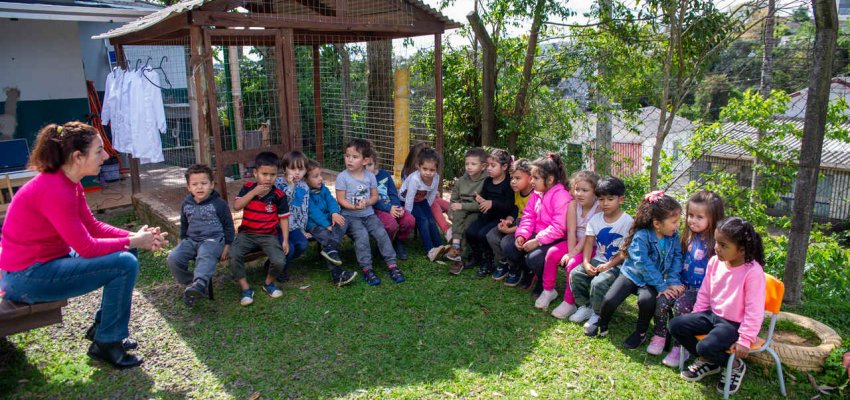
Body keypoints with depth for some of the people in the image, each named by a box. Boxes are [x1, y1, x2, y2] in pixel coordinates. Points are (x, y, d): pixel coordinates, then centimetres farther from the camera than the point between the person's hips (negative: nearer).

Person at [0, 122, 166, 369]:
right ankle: (105, 344, -2)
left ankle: (102, 327, 19)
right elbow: (86, 247, -25)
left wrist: (137, 237, -6)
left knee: (126, 252, 10)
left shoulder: (69, 183, 3)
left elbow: (93, 226, 6)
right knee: (125, 264, -19)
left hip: (47, 261, 10)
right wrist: (133, 242, -12)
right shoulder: (54, 190, -27)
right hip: (27, 276, -10)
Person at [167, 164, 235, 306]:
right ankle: (190, 283, -5)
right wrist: (182, 241, 22)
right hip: (191, 239, 5)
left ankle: (200, 283, -59)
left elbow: (228, 225, 4)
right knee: (173, 258, -20)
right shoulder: (186, 204, 12)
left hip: (213, 239, -5)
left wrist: (227, 245, -2)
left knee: (205, 256, -39)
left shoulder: (219, 203, -1)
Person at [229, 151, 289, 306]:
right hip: (247, 233, 1)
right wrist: (254, 192, -17)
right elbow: (236, 206, -10)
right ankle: (245, 288, -6)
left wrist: (285, 240, -5)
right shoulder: (247, 188, 2)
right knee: (234, 255, -27)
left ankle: (269, 283, 11)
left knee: (279, 261, -24)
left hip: (269, 235, -1)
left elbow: (284, 218, 0)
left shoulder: (279, 195, -4)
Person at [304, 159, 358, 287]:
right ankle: (337, 274, -30)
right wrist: (326, 225, -23)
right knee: (326, 236, -28)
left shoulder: (323, 189, 13)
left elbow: (331, 201, 3)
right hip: (314, 224, -7)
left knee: (342, 222, -21)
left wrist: (334, 213, -19)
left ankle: (329, 248, -40)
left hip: (328, 219, 7)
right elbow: (313, 211, -18)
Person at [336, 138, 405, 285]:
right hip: (350, 216, -3)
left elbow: (375, 196, 8)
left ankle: (392, 264, -12)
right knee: (362, 235, -27)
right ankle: (366, 269, -21)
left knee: (381, 232, -18)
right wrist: (354, 207, -24)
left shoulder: (370, 176, 4)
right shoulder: (342, 177, -6)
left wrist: (366, 202, -14)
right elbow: (341, 199, -7)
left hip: (369, 214, 3)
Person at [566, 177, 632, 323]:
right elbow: (589, 242, 3)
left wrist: (609, 265, -18)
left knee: (598, 282, -29)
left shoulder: (627, 222, -11)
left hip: (617, 264, -5)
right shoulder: (595, 219, 5)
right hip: (598, 260, 6)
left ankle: (598, 314, -3)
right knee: (575, 274, -17)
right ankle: (585, 306, 4)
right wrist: (586, 263, -12)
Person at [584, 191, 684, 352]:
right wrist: (661, 286, -26)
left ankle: (641, 332, -1)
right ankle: (602, 325, 16)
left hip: (655, 279, 2)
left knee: (647, 300, -30)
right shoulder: (641, 236, -22)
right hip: (633, 273, -2)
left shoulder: (673, 235, -5)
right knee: (610, 299, -18)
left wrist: (673, 281, -18)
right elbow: (643, 264, -27)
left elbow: (677, 257, -5)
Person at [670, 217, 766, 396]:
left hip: (734, 323, -7)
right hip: (712, 314, 7)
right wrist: (696, 319, 10)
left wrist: (745, 340, -19)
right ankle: (707, 362, 13)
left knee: (705, 346, -29)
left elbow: (754, 311, -20)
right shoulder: (715, 262, -2)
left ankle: (736, 365, 6)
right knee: (676, 324, -8)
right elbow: (704, 293, 10)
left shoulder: (753, 272, -23)